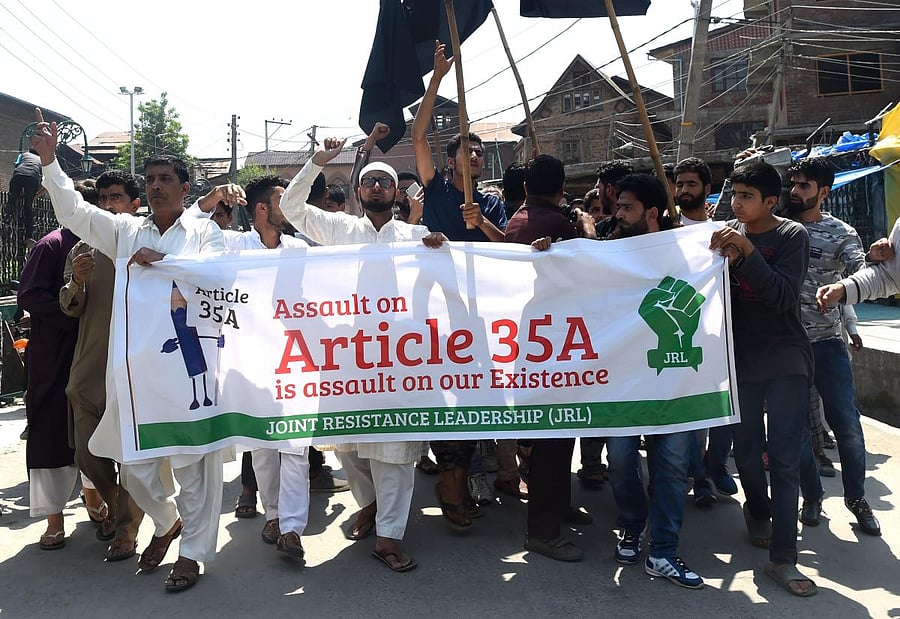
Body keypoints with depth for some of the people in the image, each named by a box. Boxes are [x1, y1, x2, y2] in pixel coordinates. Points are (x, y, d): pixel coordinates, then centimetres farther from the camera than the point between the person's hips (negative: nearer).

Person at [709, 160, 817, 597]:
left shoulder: (792, 235, -5)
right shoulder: (728, 233, 3)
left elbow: (784, 295, -17)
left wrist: (747, 253, -28)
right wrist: (725, 261, -18)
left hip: (786, 359, -3)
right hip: (741, 359, 3)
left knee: (785, 457, -5)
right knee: (746, 450, 10)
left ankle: (782, 558, 0)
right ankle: (758, 512, 38)